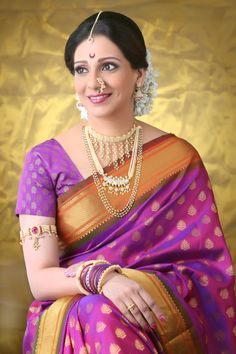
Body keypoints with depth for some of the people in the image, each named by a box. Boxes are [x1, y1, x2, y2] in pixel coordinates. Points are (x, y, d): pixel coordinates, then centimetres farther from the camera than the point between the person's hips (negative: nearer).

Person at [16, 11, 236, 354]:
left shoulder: (180, 158, 1)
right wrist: (101, 278, -25)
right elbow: (40, 279, -6)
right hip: (71, 310, 0)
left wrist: (149, 289, -17)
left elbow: (207, 261, 2)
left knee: (110, 320, -33)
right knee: (100, 319, -34)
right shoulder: (45, 161, -2)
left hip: (164, 312, 0)